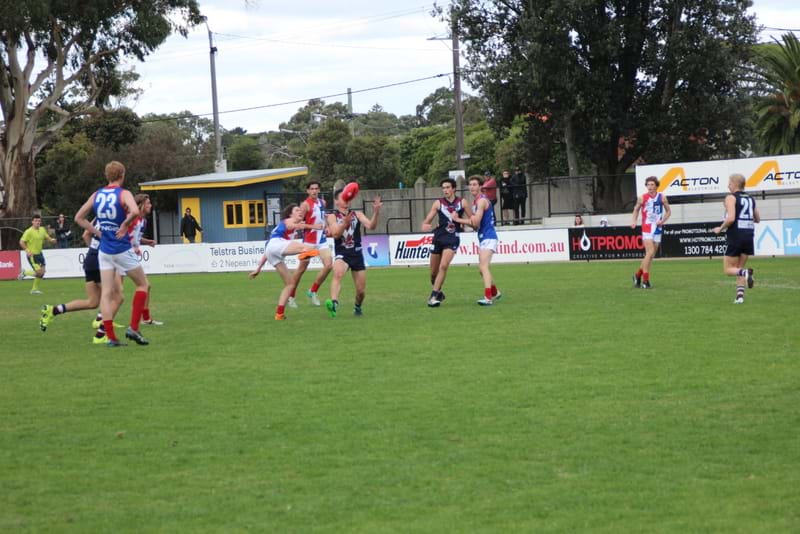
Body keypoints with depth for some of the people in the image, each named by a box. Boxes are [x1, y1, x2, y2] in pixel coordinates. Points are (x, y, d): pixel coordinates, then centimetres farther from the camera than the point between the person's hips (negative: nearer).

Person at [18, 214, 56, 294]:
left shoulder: (42, 230, 6)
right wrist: (27, 251, -25)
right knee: (39, 272, -14)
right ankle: (24, 272, 12)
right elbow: (21, 242, -15)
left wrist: (52, 240, -7)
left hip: (39, 254, 7)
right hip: (32, 255, -7)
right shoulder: (29, 232, -15)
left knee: (42, 272, 6)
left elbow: (47, 238, 16)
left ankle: (34, 289, 21)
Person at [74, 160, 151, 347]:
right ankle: (133, 328, 3)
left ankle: (110, 337, -2)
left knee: (107, 292, 5)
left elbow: (79, 218, 12)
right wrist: (125, 225, -14)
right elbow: (135, 211, -31)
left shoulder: (96, 195, 6)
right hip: (122, 250, -5)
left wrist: (97, 232, 12)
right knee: (142, 284, 12)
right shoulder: (124, 194, -11)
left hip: (104, 250, 5)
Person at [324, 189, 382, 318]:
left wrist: (376, 212, -26)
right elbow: (335, 234, -15)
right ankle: (334, 303, -50)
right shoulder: (333, 216, 1)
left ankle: (357, 307, 38)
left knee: (361, 290, 7)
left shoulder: (357, 214, 7)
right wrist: (345, 222, -32)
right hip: (342, 254, -3)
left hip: (357, 254, 3)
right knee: (338, 273, -37)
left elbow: (371, 226, -8)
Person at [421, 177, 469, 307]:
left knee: (443, 266, -20)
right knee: (434, 271, 7)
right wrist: (426, 226, -20)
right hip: (439, 237, 2)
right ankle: (438, 292, 33)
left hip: (452, 239, -2)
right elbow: (425, 223, 3)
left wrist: (458, 219, -9)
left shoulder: (462, 202, 1)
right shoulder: (438, 203, 2)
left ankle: (434, 296, -16)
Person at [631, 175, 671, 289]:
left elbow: (668, 211, 11)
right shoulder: (642, 198, -3)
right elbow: (636, 209, 13)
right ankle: (645, 281, -10)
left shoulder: (662, 197, 1)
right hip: (646, 228, -3)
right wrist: (634, 221, -1)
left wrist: (663, 221, -5)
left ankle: (638, 275, 25)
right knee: (650, 252, -15)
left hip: (657, 229, 3)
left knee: (651, 255, 7)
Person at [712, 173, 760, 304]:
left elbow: (730, 218, -19)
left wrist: (720, 228, -5)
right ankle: (740, 296, 3)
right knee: (739, 268, 15)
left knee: (728, 269, 3)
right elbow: (757, 219, 17)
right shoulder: (751, 199, 12)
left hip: (735, 237, -6)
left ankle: (745, 273, -26)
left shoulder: (731, 197, -8)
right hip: (748, 237, 6)